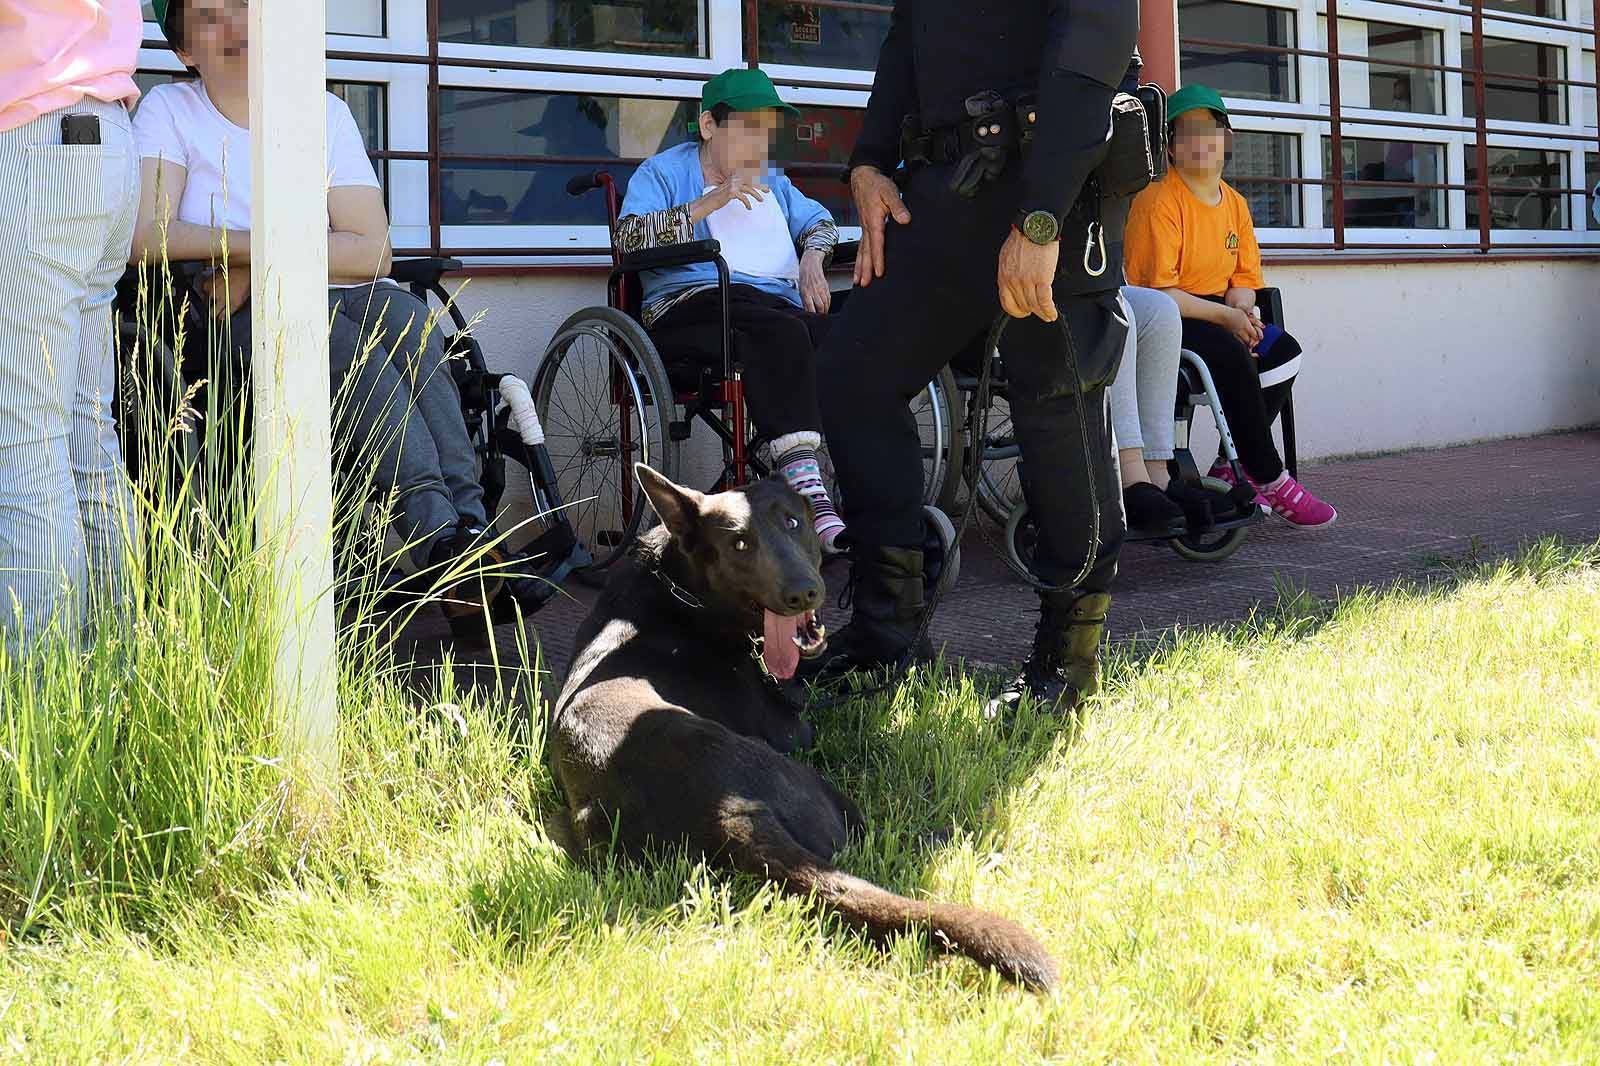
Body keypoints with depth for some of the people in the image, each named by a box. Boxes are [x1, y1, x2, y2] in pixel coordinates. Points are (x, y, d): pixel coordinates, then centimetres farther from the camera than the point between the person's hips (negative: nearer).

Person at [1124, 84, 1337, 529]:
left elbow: (1245, 279, 11)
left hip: (1213, 316, 8)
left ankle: (1231, 470, -8)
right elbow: (1155, 291, -20)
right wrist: (1224, 317, -23)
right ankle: (1271, 481, -22)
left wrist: (1242, 311, -13)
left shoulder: (1234, 203, 10)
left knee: (1283, 350, -12)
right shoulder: (1159, 202, -14)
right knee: (1233, 356, -31)